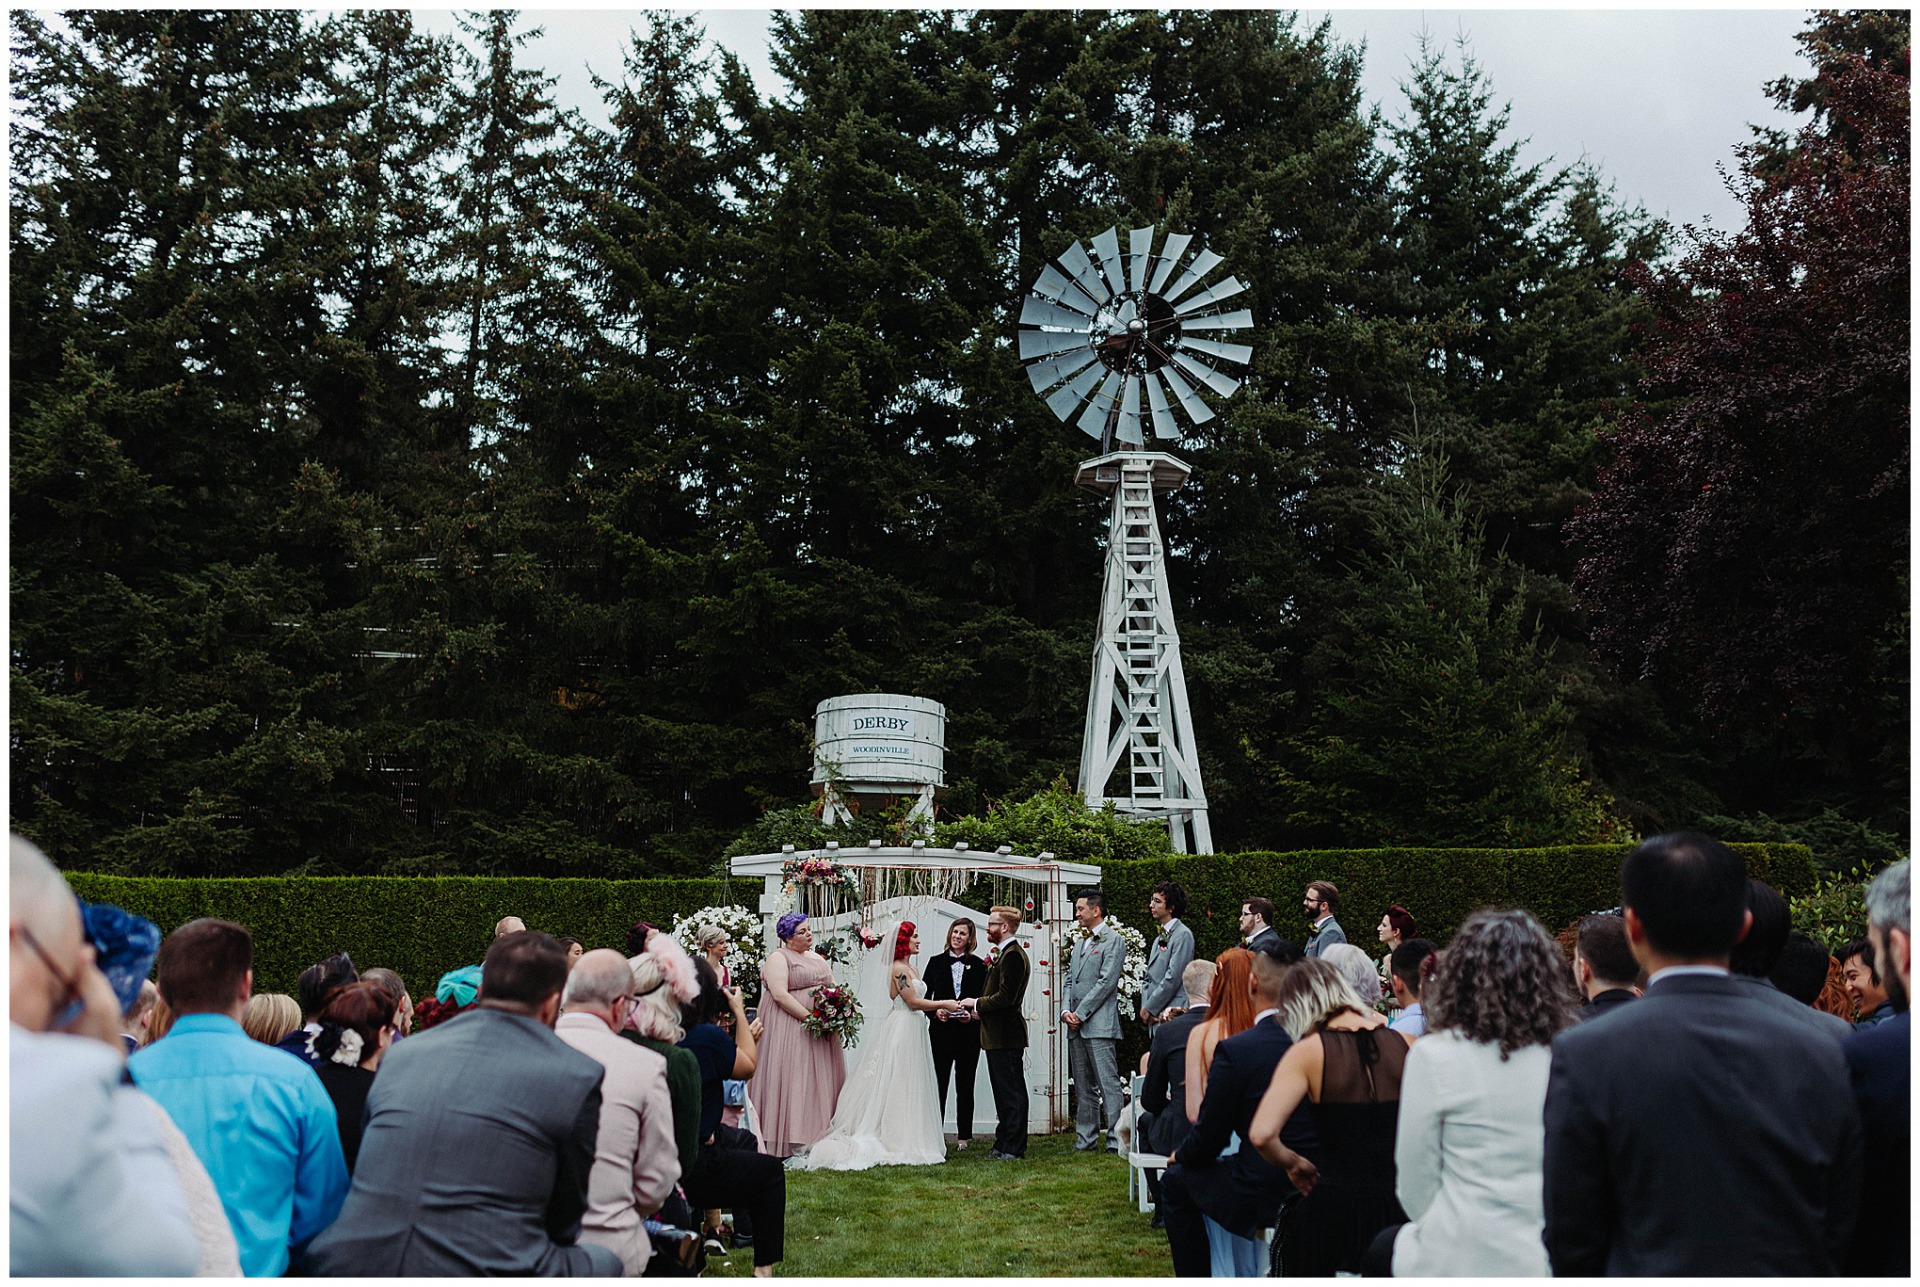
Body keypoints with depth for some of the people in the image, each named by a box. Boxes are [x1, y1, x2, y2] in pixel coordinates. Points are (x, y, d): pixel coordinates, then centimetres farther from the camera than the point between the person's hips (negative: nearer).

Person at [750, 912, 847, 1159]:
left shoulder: (818, 958, 18)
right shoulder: (779, 958, -5)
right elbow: (779, 994, -18)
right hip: (790, 1026, -7)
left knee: (820, 1081, 6)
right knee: (790, 1079, -8)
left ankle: (818, 1137, 9)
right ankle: (787, 1140, -5)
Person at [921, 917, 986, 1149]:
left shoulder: (979, 965, 5)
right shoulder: (936, 962, 7)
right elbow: (924, 996, 6)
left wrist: (972, 1014, -13)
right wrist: (935, 1011, -11)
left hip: (968, 1032, 0)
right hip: (941, 1030, 0)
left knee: (965, 1086, 6)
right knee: (938, 1084, 0)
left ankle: (964, 1136, 14)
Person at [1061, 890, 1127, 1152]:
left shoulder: (1113, 940, -3)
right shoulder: (1079, 945, 22)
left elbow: (1106, 982, -12)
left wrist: (1081, 1013, -13)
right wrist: (1065, 1011, 0)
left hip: (1100, 1025, -8)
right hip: (1076, 1027, 8)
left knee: (1108, 1084, -9)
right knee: (1083, 1088, 11)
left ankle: (1116, 1140, -9)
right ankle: (1086, 1140, 16)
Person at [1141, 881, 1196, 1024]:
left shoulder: (1183, 935, -8)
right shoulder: (1159, 939, 20)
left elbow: (1173, 977, -14)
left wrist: (1149, 1008, -11)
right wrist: (1144, 1006, 4)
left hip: (1171, 1014, -8)